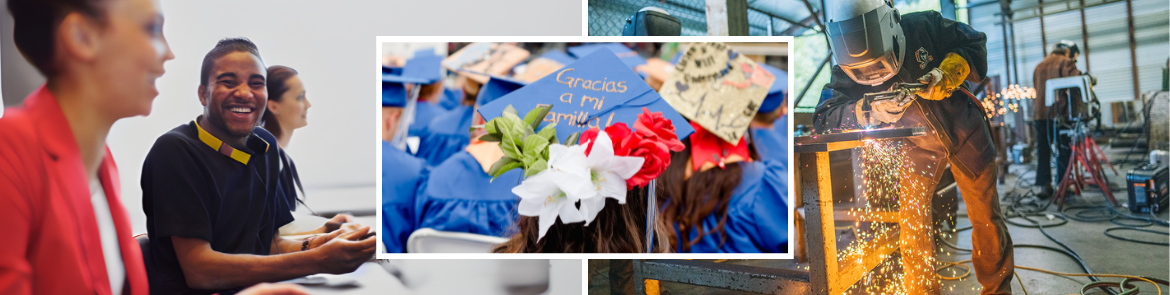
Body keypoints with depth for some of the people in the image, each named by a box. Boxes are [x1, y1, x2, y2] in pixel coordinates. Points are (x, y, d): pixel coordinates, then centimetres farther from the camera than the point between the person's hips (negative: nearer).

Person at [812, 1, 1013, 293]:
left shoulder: (923, 27, -23)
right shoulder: (848, 73, -21)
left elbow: (974, 44, -9)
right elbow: (824, 118, -27)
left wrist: (947, 75, -28)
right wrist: (869, 110, -43)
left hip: (966, 134, 0)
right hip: (918, 146, 1)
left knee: (987, 218, 9)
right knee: (912, 224, -7)